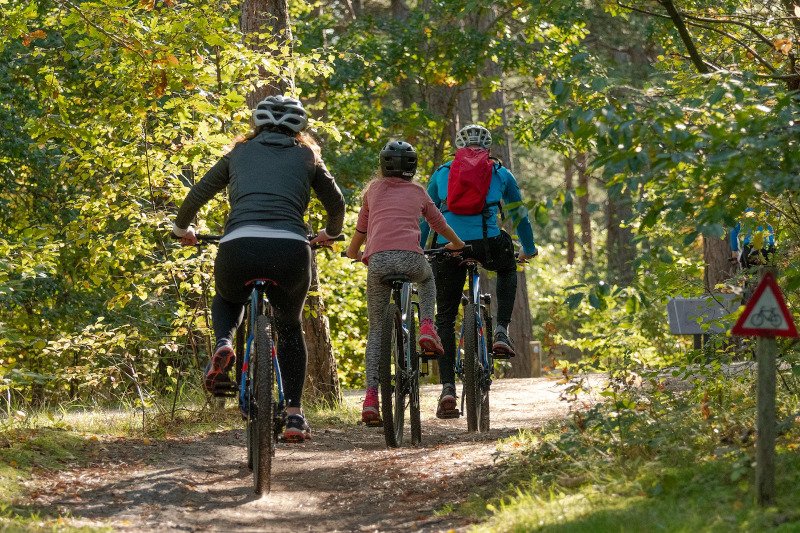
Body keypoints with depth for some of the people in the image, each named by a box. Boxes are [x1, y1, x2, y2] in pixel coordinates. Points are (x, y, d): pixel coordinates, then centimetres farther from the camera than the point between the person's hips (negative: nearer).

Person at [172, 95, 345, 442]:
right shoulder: (306, 157, 23)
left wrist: (182, 229, 44)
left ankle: (223, 345, 2)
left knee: (226, 300, 34)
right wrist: (330, 234, 52)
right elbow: (336, 203, 32)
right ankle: (294, 414, 16)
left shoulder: (240, 153, 24)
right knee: (290, 327, 26)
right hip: (290, 250, 0)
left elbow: (197, 194, 26)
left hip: (238, 246, 0)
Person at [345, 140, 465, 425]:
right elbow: (439, 224, 36)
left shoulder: (374, 189, 22)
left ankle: (370, 396, -2)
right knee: (427, 278, 39)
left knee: (376, 329, 13)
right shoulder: (418, 192, 22)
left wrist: (353, 252, 50)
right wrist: (457, 244, 55)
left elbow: (361, 229, 30)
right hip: (410, 257, 0)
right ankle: (427, 328, 14)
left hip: (377, 260, 0)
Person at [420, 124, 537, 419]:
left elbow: (426, 218, 25)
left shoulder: (441, 173, 22)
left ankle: (447, 388, -1)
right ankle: (501, 332, 18)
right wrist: (529, 248, 46)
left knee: (445, 318, 11)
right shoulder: (500, 173, 20)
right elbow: (519, 214, 31)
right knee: (507, 270, 36)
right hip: (487, 243, 0)